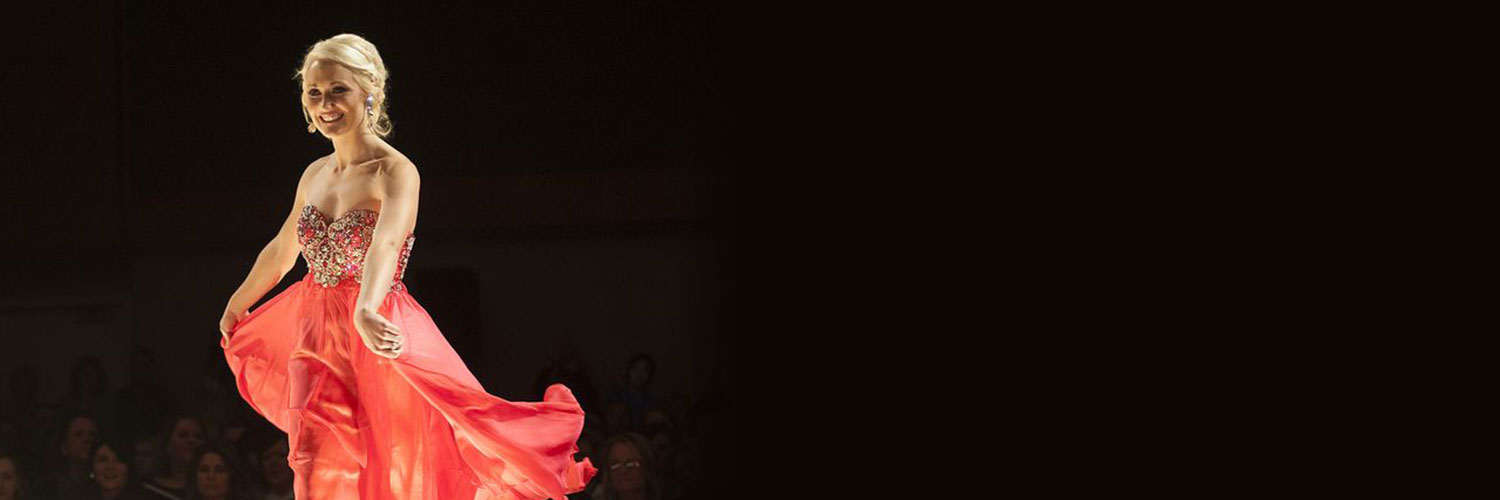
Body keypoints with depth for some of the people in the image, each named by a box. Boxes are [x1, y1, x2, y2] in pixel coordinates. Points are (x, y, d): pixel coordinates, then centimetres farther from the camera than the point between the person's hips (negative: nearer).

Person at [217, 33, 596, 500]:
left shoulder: (395, 173, -12)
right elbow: (281, 252, 27)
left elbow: (386, 244, -32)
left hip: (374, 344, -6)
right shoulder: (315, 175, 9)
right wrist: (235, 308, 39)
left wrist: (365, 314, -50)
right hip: (317, 339, 6)